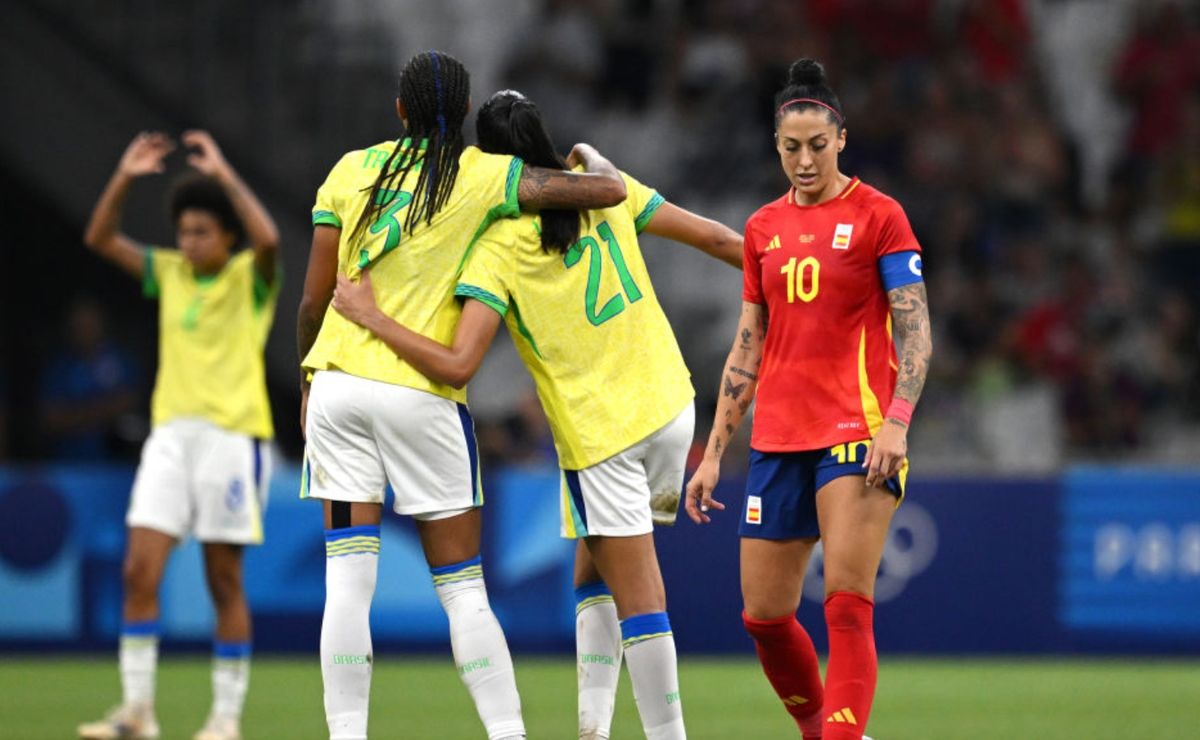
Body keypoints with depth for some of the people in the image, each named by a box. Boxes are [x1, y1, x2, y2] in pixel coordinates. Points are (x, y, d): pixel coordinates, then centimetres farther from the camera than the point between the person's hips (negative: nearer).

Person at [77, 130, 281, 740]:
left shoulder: (249, 278, -3)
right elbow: (100, 239, 8)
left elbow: (267, 239, -25)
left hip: (233, 433, -4)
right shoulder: (170, 273, 11)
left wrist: (224, 175, -24)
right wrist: (124, 178, -5)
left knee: (225, 580, 0)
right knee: (140, 569, -7)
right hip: (171, 432, 4)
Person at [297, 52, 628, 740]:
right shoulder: (486, 175, -3)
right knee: (463, 588, 5)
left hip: (339, 380, 2)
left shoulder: (353, 169, 5)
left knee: (348, 584, 1)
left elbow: (315, 296, 6)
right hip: (422, 396, -2)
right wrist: (589, 155, 18)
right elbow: (609, 190, -5)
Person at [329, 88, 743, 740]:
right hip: (670, 410, 6)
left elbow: (458, 367, -22)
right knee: (594, 579, 18)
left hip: (600, 436, -6)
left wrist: (372, 318, -12)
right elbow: (715, 238, 7)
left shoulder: (496, 251, -13)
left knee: (637, 599, -2)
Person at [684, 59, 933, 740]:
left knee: (848, 608, -14)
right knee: (763, 614, 5)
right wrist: (714, 452, 13)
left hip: (856, 430, -6)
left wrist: (896, 422, -20)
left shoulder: (877, 215, -2)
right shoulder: (764, 227, 13)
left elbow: (915, 330, -6)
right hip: (777, 439, 6)